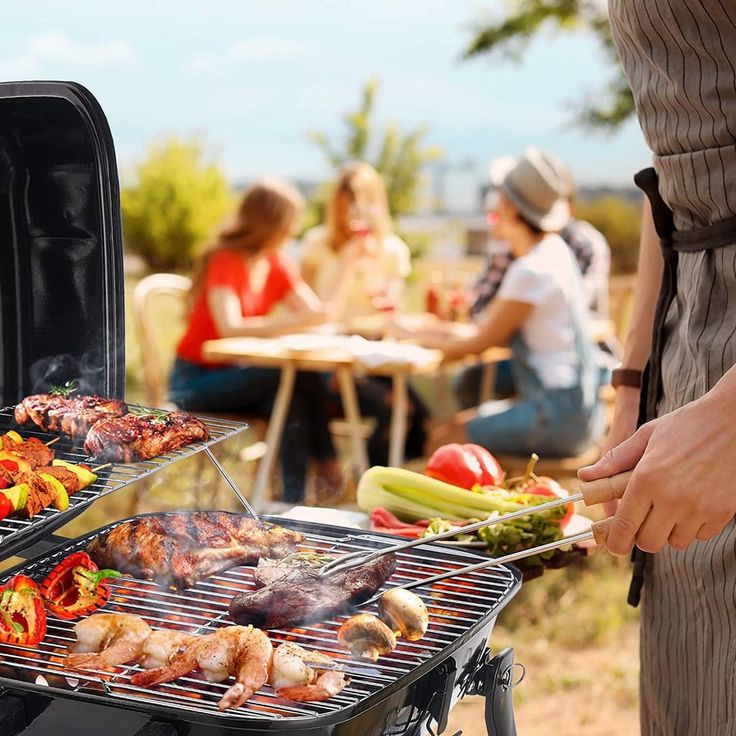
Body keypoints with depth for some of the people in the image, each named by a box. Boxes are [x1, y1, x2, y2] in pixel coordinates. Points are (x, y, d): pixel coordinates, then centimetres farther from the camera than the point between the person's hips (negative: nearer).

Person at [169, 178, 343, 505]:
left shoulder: (277, 266, 5)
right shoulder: (225, 262, -16)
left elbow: (317, 312, -3)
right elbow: (231, 327, -32)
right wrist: (294, 321, -36)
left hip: (236, 375, 6)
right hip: (196, 381, -6)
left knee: (296, 402, -27)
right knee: (302, 375, -27)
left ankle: (293, 503, -24)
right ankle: (327, 464, -14)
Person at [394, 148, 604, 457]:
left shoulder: (531, 270, -20)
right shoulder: (554, 250, 10)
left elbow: (477, 345, -9)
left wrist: (413, 337, 3)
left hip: (556, 415, -10)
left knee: (441, 445, -7)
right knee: (451, 426, 15)